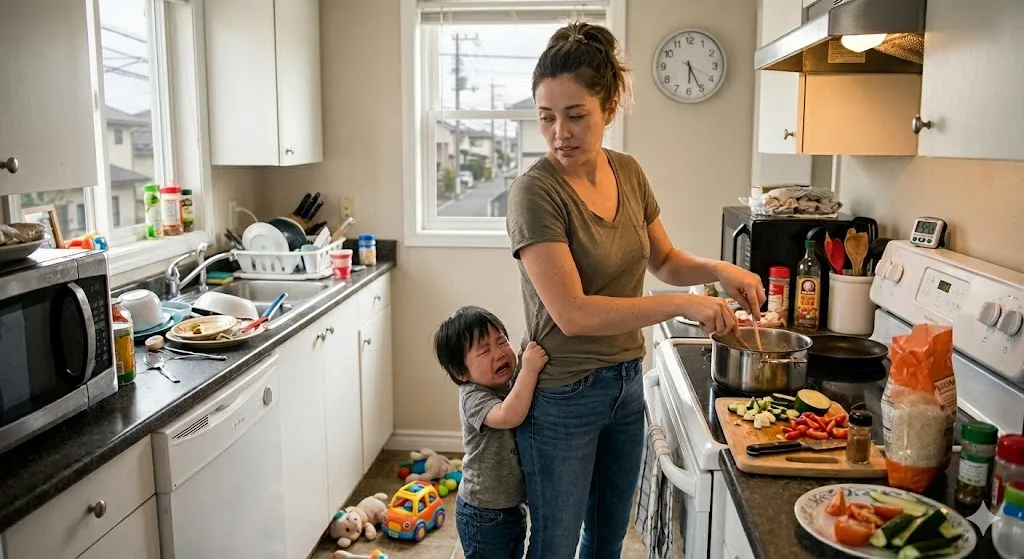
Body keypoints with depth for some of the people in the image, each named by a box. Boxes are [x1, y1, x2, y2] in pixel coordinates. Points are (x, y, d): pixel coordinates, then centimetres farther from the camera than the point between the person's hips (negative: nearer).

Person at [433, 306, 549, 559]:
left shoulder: (512, 385, 0)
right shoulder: (473, 396, -24)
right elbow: (509, 416, -42)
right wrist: (529, 369, -42)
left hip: (514, 507, 8)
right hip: (484, 516, -8)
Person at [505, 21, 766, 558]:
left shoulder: (627, 172, 0)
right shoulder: (535, 191, -21)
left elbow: (664, 260, 14)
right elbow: (573, 313, -26)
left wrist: (716, 269, -6)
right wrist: (681, 304, -25)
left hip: (626, 383, 6)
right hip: (563, 397, -6)